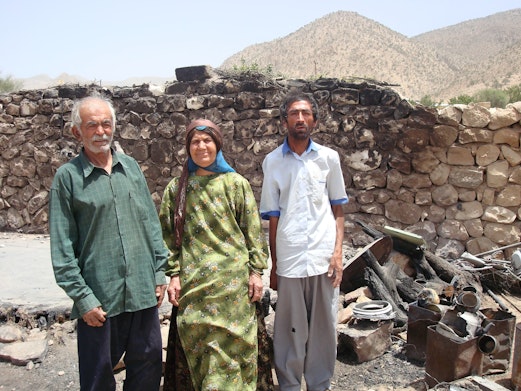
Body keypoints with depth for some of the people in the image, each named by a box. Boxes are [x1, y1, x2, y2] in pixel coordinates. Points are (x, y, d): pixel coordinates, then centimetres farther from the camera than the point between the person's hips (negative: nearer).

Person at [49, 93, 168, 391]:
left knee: (149, 366, 16)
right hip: (100, 298, -3)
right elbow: (62, 247, -6)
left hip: (144, 291, 4)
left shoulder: (131, 167, 7)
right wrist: (82, 298, -9)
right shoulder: (68, 176, -5)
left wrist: (160, 272, 7)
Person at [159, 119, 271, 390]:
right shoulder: (176, 188, 6)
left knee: (231, 344, 5)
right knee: (195, 345, 7)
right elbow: (169, 236, 5)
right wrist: (174, 274, -1)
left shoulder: (236, 183, 3)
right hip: (193, 282, 1)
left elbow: (253, 230, 2)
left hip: (232, 281, -1)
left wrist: (255, 270, -2)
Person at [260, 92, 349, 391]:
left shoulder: (329, 157, 6)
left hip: (323, 257, 1)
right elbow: (273, 216, 6)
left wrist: (338, 251, -2)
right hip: (289, 259, -1)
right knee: (290, 330, 7)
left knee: (324, 328, 10)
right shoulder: (273, 161, 4)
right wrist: (274, 265, 5)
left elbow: (338, 209, 9)